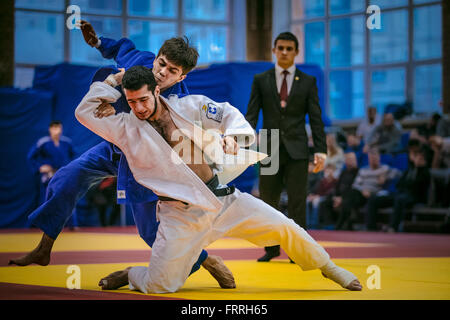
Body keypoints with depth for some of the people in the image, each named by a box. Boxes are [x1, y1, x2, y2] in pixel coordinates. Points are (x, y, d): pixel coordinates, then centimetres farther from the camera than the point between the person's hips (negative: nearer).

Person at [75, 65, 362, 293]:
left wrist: (232, 135, -26)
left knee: (284, 227, -1)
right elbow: (85, 112, -1)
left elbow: (228, 114, -4)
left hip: (223, 198, 1)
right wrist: (112, 82, 0)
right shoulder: (126, 127, 1)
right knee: (160, 285, -10)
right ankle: (130, 275, 25)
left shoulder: (189, 106, 1)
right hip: (181, 214, -1)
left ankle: (330, 269, 22)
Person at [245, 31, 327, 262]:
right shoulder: (260, 80, 8)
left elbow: (316, 118, 4)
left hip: (297, 150, -1)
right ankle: (272, 248, 19)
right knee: (268, 202, 5)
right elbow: (251, 115, 4)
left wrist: (320, 150, -5)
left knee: (297, 202, -5)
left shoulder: (308, 82, 7)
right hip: (269, 150, 1)